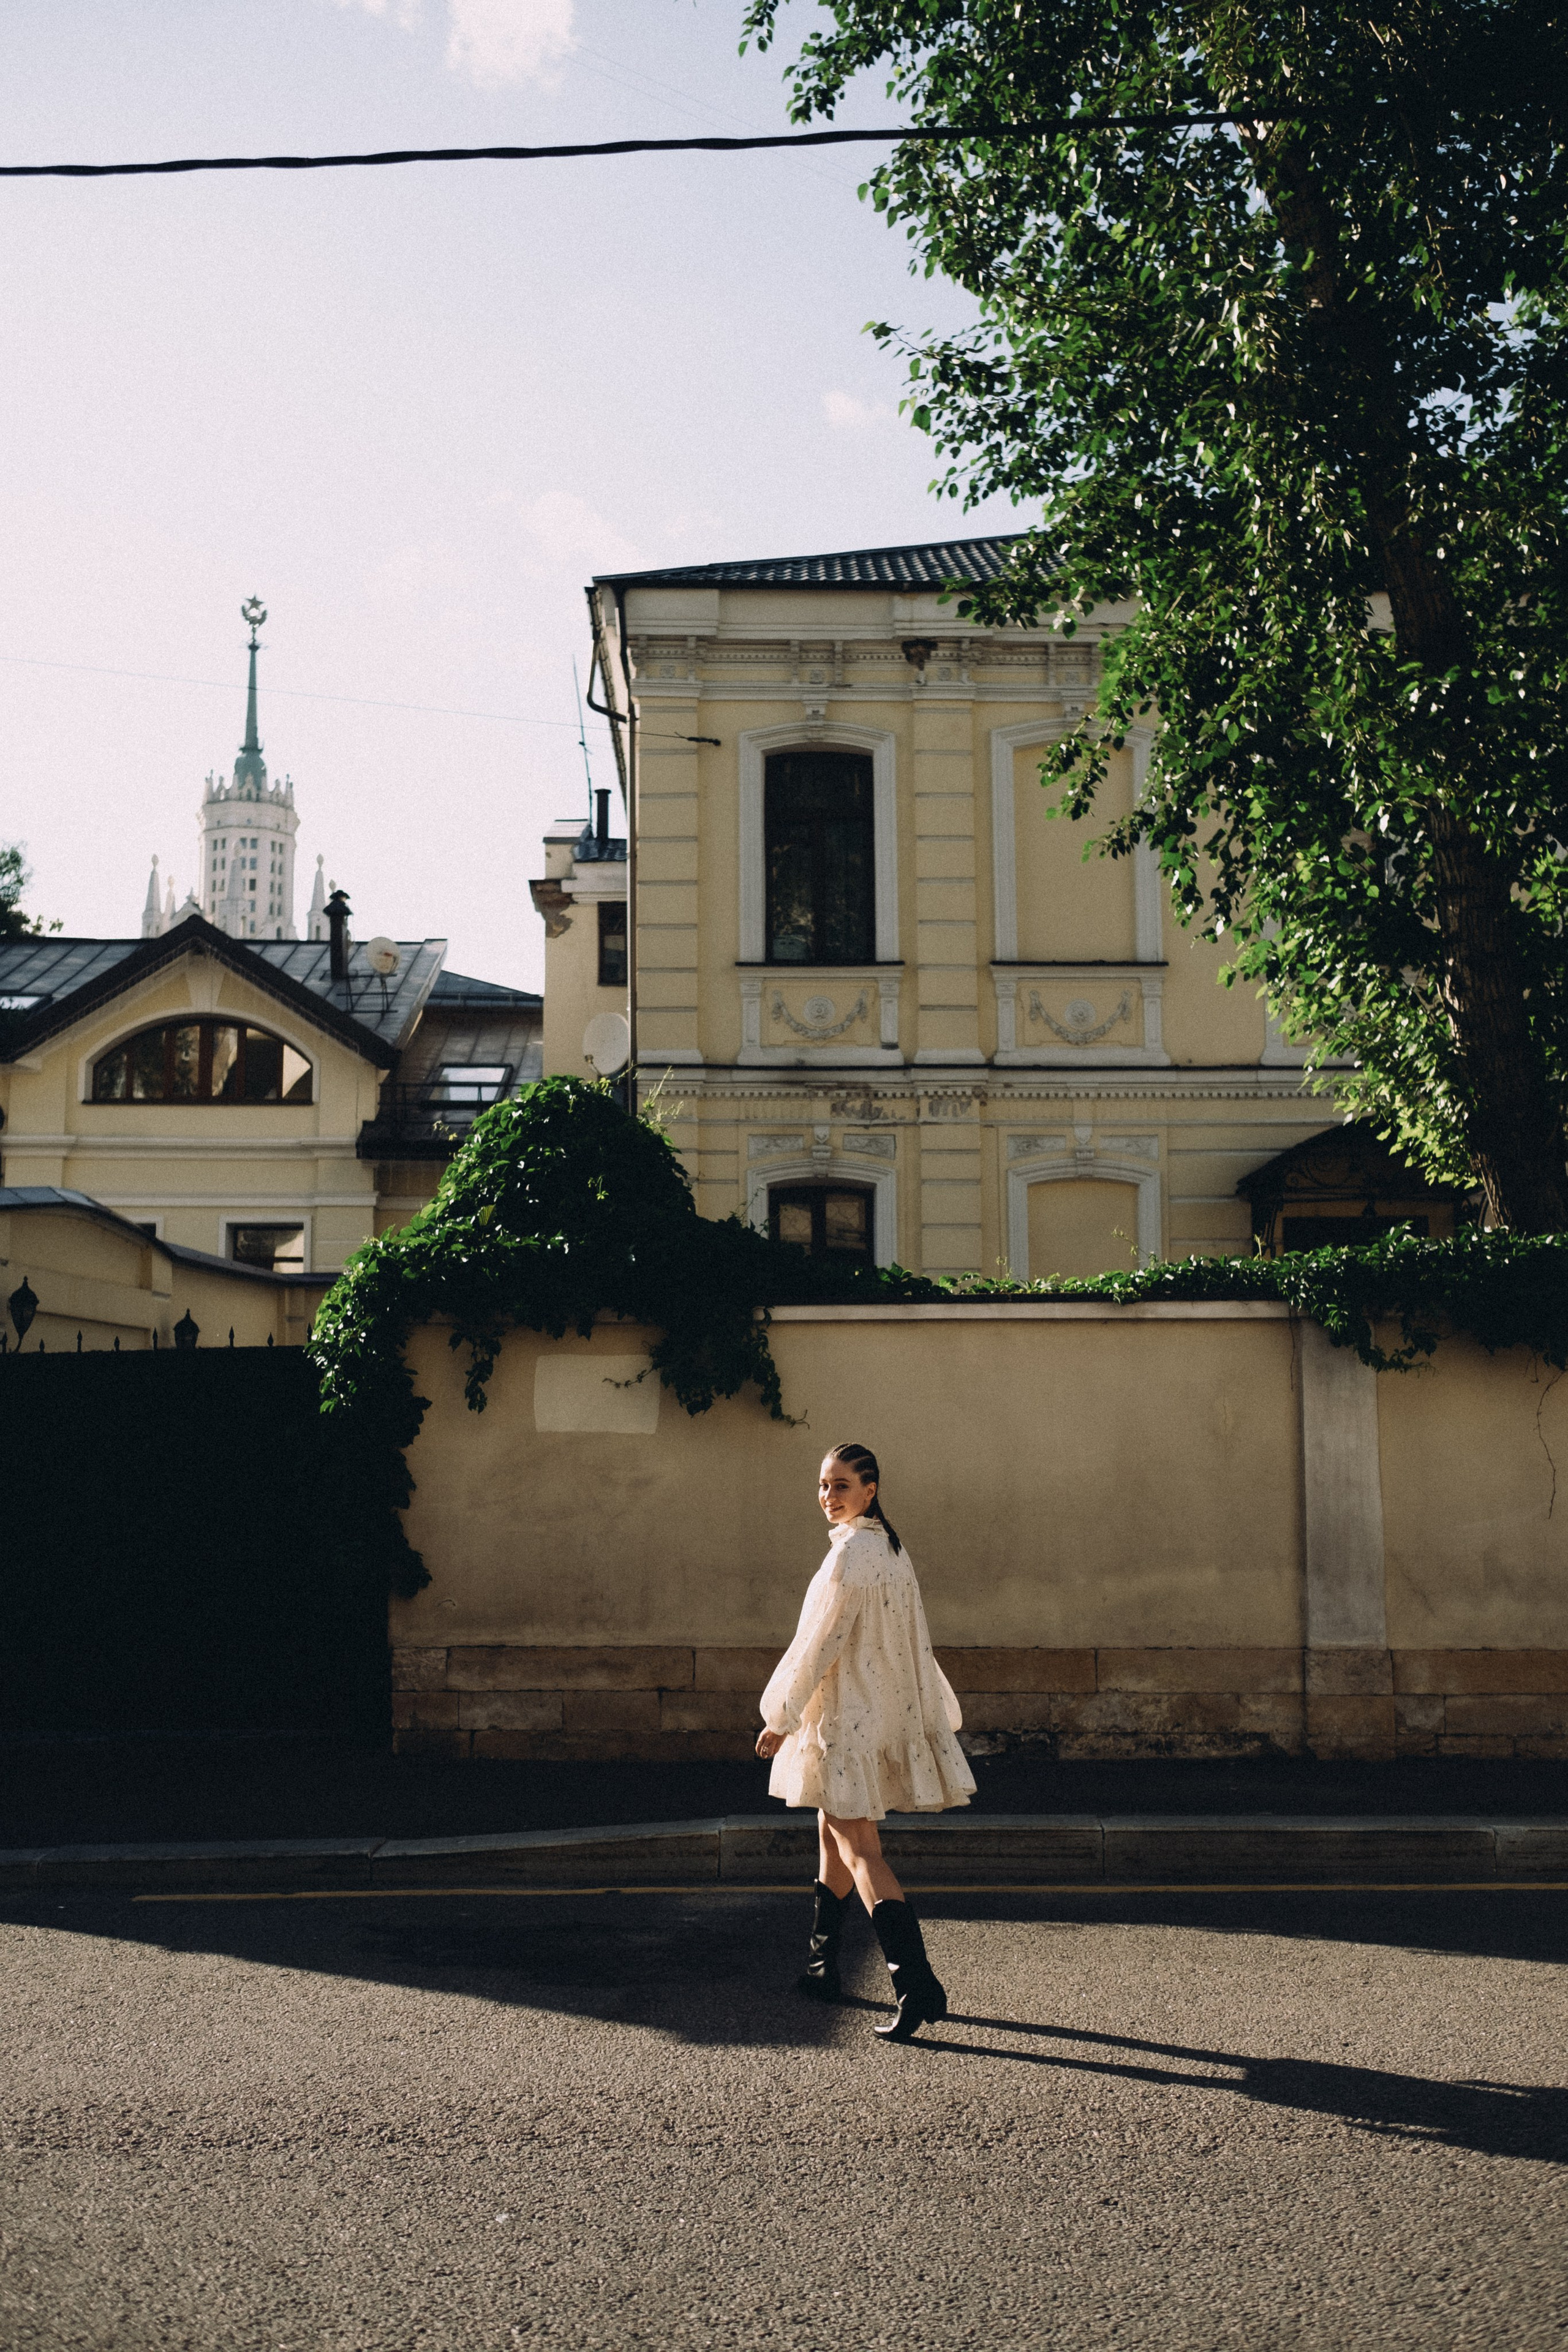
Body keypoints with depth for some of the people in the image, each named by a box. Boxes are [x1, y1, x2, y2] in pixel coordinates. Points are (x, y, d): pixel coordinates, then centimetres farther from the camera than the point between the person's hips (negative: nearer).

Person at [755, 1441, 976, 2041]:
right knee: (833, 1834, 20)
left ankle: (917, 1985, -18)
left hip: (847, 1716, -10)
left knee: (860, 1851, -10)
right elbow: (914, 1642, 16)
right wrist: (940, 1715, 21)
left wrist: (781, 1717, -8)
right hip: (886, 1714, 10)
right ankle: (823, 1967, 30)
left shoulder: (851, 1553, -18)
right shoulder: (891, 1548, 10)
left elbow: (820, 1643, -17)